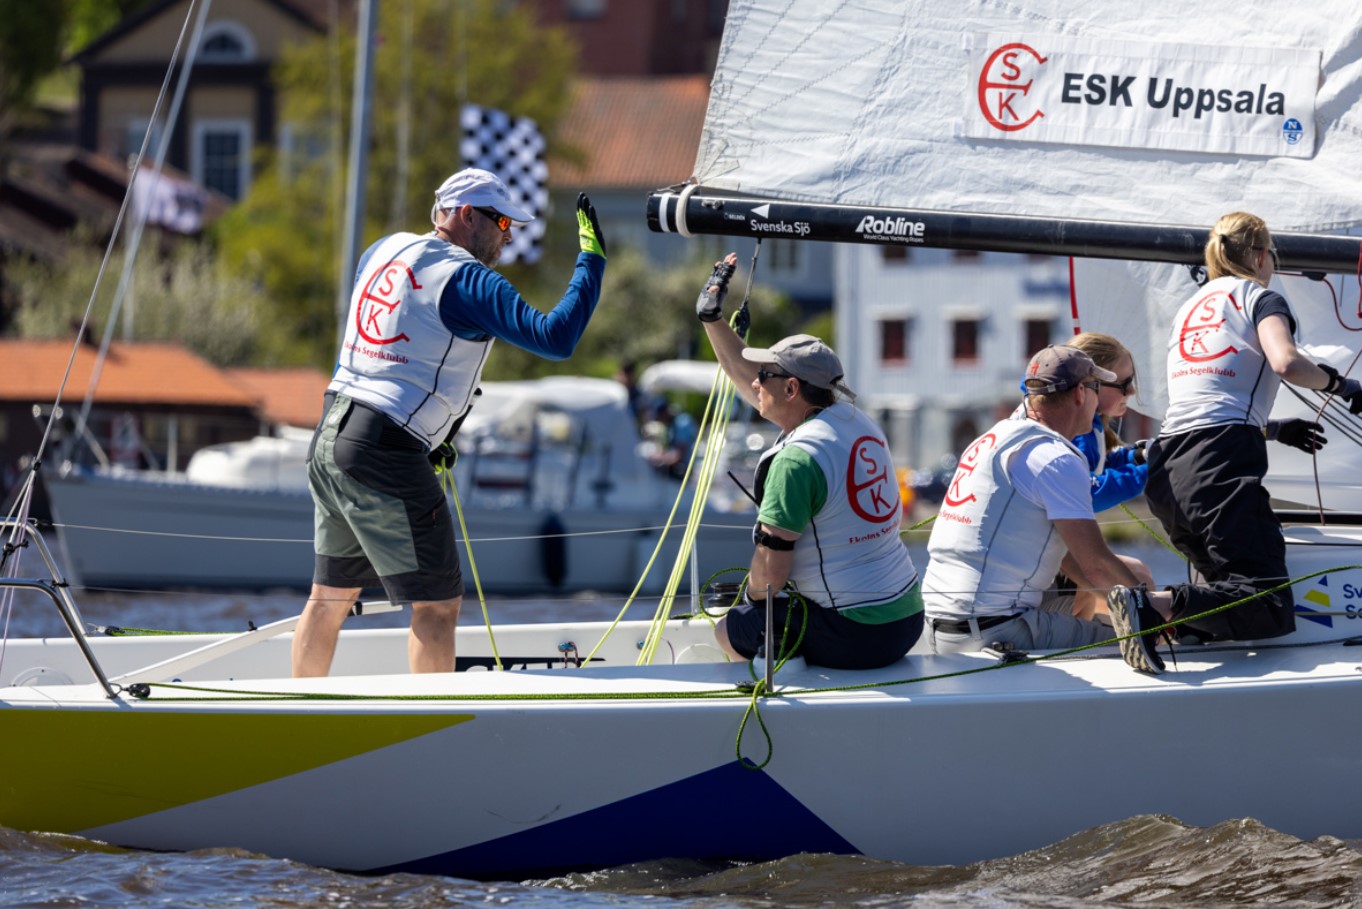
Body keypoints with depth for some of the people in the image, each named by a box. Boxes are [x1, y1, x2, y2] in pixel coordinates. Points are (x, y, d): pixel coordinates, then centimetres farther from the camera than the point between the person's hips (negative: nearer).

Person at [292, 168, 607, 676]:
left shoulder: (384, 251, 14)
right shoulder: (467, 279, -11)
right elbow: (555, 338, -20)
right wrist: (591, 258, -11)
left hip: (329, 437, 9)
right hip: (386, 453, -9)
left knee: (331, 596, 18)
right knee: (438, 604, -2)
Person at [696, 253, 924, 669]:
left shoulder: (797, 458, -20)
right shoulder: (855, 421, 6)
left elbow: (771, 570, -18)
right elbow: (750, 380, 21)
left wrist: (753, 598, 4)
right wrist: (711, 318, 28)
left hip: (852, 636, -9)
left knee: (730, 630, 8)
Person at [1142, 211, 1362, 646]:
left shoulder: (1190, 307, 29)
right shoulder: (1258, 296, 8)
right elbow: (1286, 362, -14)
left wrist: (1275, 430, 43)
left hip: (1167, 466, 8)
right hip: (1220, 466, -8)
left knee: (1235, 591, 17)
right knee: (1271, 608, -15)